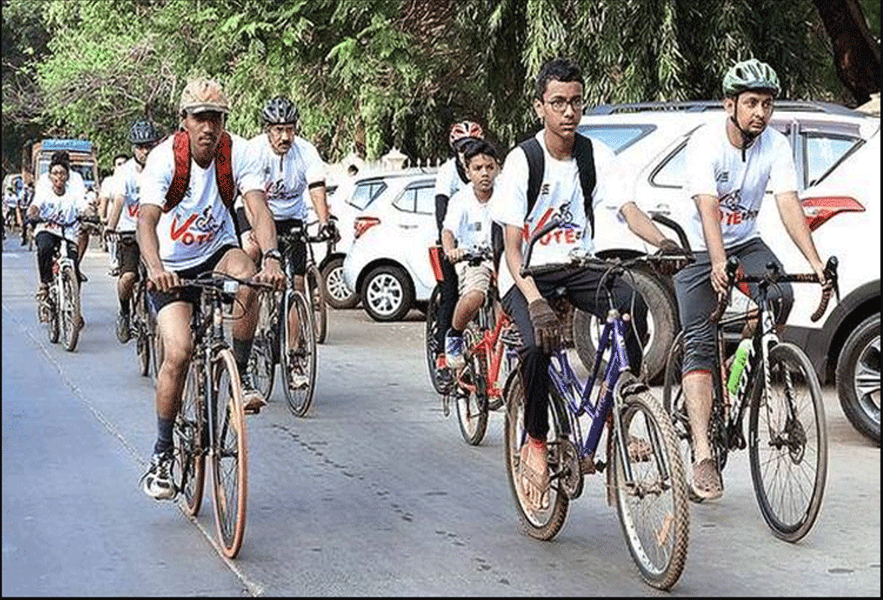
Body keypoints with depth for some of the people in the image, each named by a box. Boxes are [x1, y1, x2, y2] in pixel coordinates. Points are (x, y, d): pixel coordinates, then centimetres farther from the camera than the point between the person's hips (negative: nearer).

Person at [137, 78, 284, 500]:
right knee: (178, 352, -17)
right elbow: (147, 219, -35)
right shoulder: (165, 158, -22)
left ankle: (240, 373, -12)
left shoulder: (237, 153, -16)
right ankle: (161, 454, -1)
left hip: (217, 251, 2)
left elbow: (258, 207, -27)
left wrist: (271, 257, -47)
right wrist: (154, 268, -55)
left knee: (246, 277, -34)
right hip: (172, 267, -2)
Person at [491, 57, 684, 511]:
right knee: (538, 343, -32)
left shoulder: (595, 154, -1)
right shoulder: (522, 160, -12)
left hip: (579, 266, 4)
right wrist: (535, 302, -34)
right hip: (528, 274, -3)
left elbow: (628, 208, -12)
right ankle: (535, 446, -9)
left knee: (633, 303, -28)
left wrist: (662, 242, -35)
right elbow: (512, 247, -17)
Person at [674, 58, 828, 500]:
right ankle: (702, 455, -20)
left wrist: (815, 262, -33)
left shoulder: (775, 146, -10)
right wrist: (718, 265, -48)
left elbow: (788, 204, -20)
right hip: (699, 250, -3)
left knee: (781, 297, -27)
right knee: (699, 343, -14)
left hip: (746, 242, 4)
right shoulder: (705, 143, -21)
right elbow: (707, 208, -33)